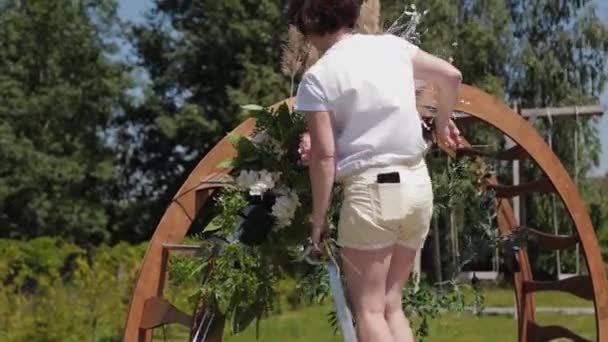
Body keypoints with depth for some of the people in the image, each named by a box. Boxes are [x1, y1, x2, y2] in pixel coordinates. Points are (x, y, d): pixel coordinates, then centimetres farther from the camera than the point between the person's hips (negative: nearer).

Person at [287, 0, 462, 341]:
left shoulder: (318, 76, -7)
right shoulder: (392, 45, 7)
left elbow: (324, 154, -10)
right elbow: (451, 76, 15)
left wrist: (319, 216, -2)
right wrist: (442, 125, 31)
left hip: (371, 189, -5)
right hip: (417, 184, 6)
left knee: (369, 309, 2)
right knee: (391, 304, 14)